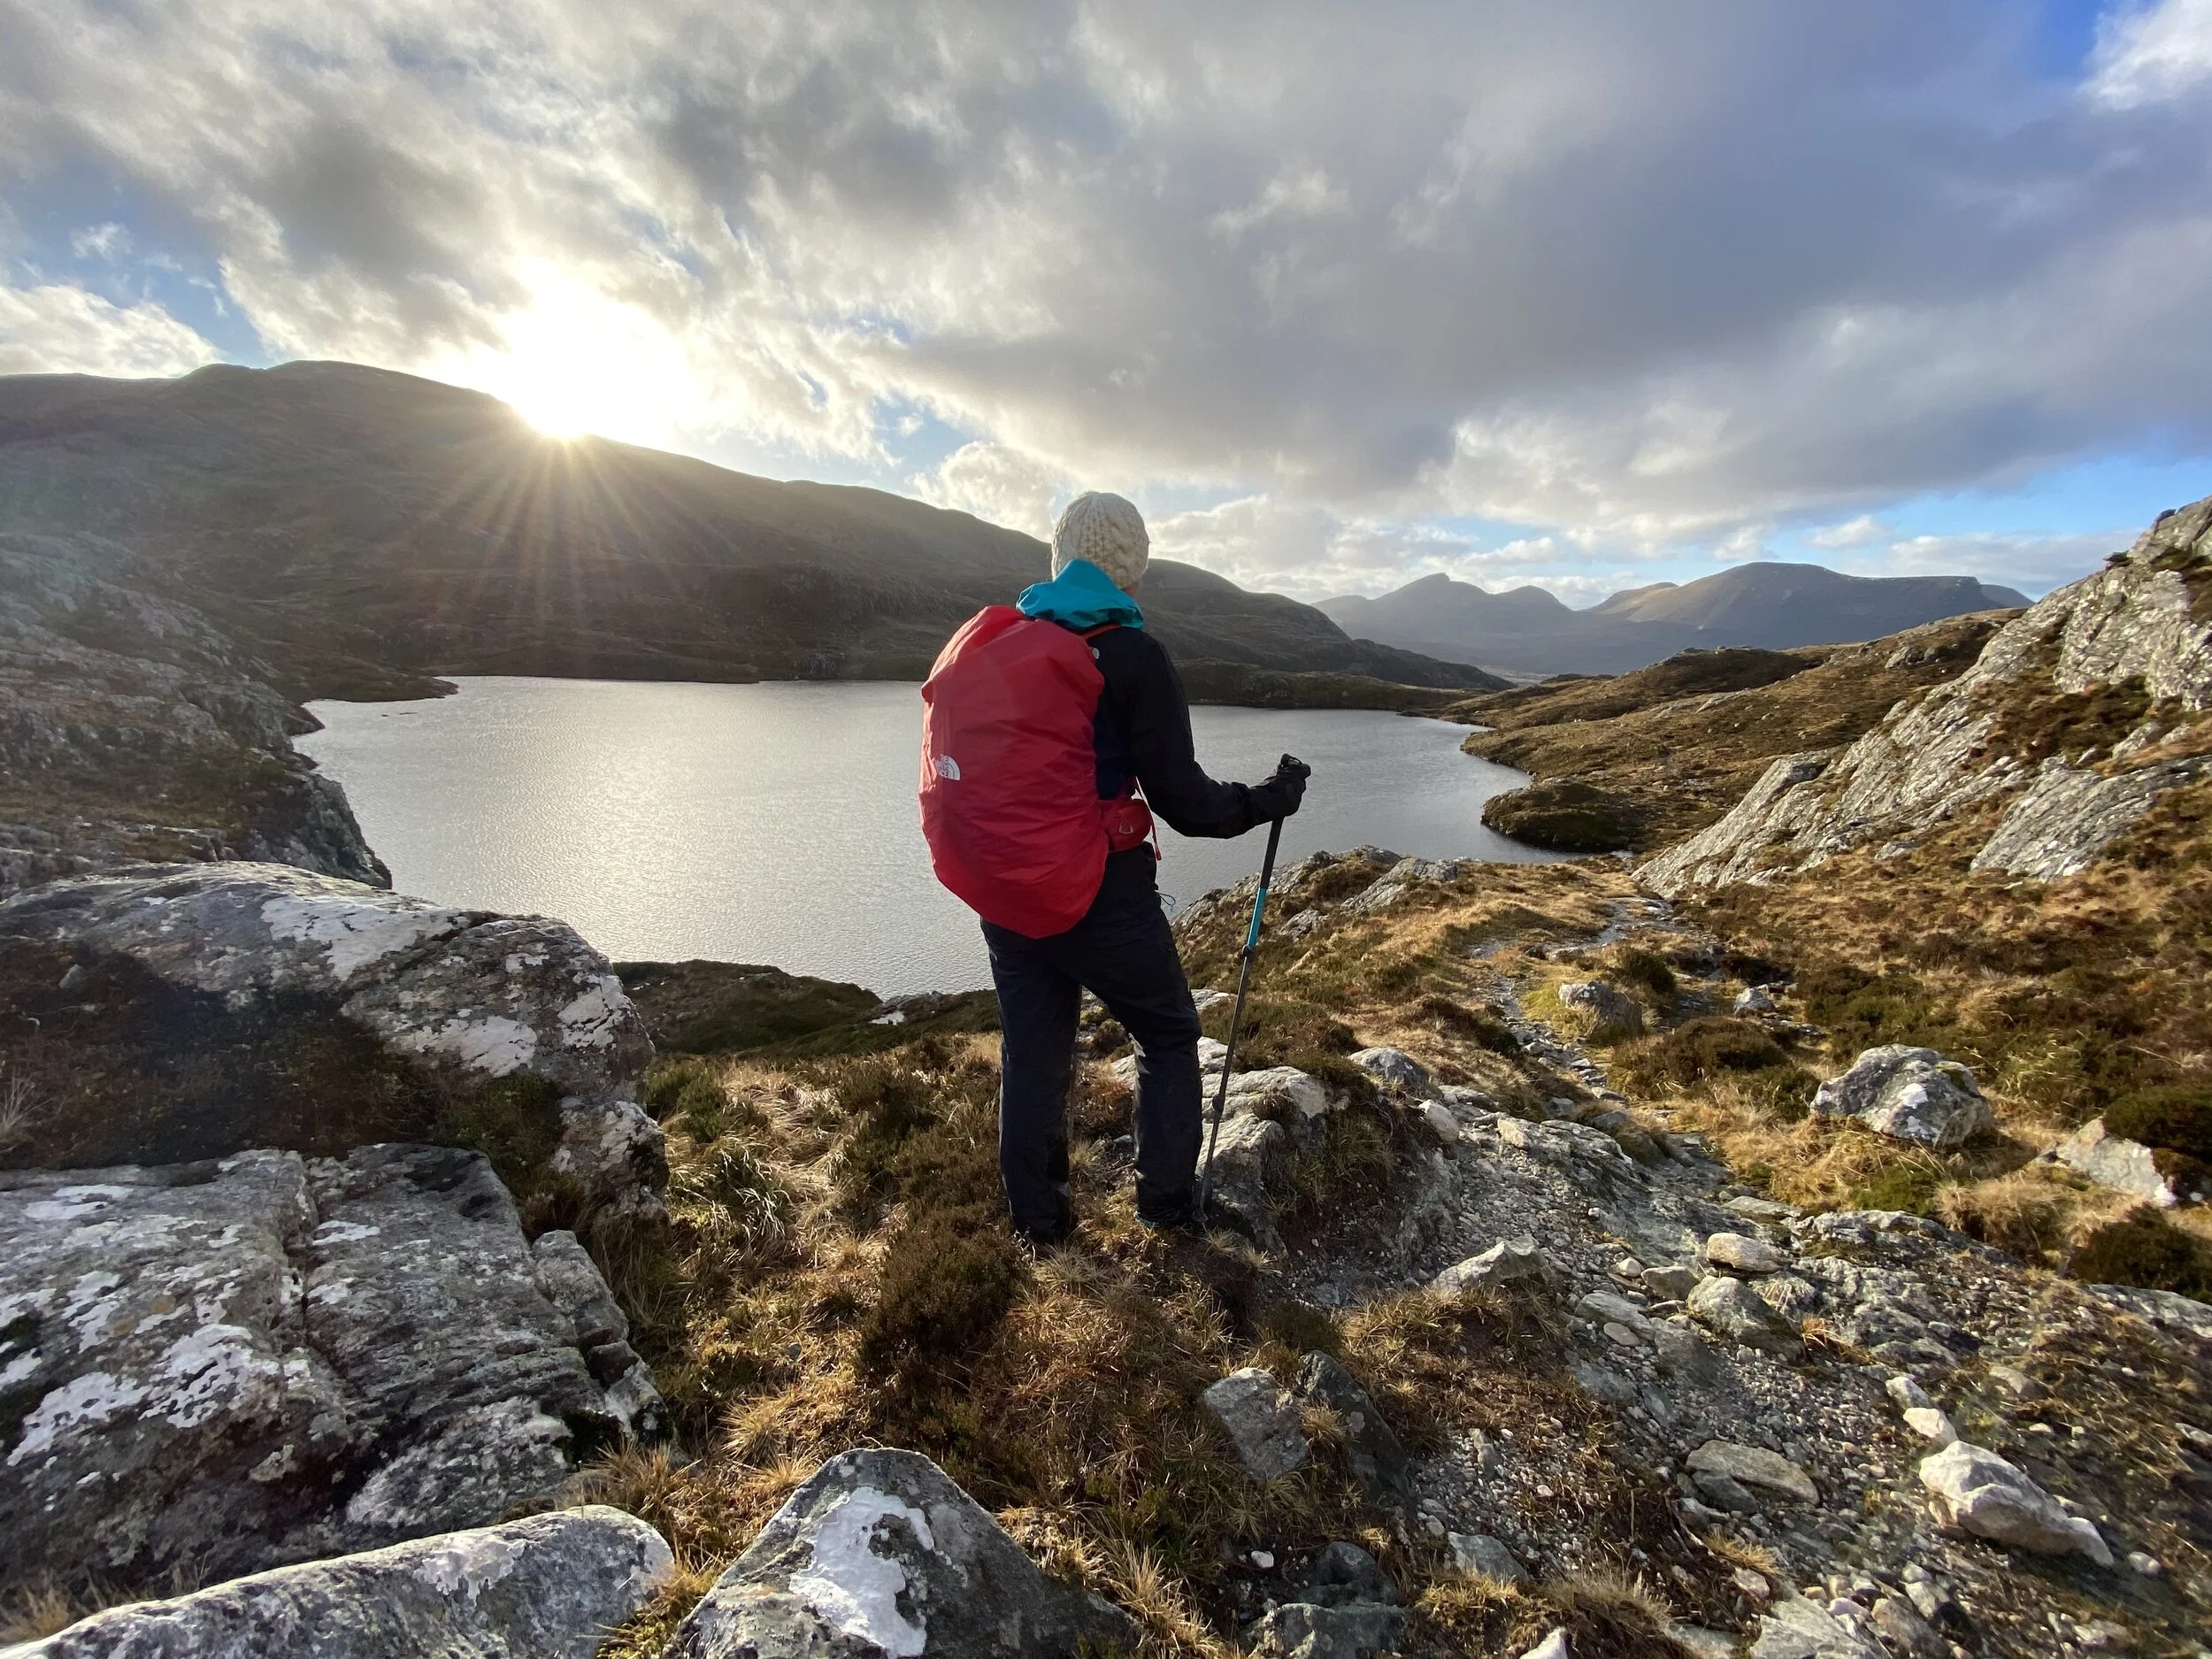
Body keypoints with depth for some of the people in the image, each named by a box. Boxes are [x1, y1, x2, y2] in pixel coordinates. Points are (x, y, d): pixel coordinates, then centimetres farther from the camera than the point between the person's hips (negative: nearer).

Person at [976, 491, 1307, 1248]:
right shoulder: (1136, 656, -13)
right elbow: (1184, 803, -13)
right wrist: (1270, 799, 3)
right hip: (1102, 899, -5)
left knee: (1031, 1053, 18)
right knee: (1168, 1036, 19)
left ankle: (1037, 1218, 32)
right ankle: (1166, 1197, 26)